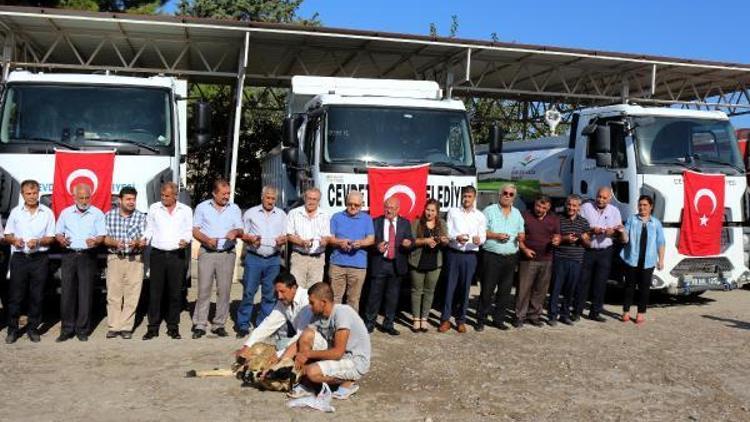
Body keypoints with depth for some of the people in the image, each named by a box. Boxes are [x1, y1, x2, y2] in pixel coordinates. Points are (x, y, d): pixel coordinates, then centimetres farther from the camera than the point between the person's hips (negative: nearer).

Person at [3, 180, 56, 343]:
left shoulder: (47, 213, 4)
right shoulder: (15, 212, 9)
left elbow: (51, 238, 4)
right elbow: (7, 235, 12)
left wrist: (38, 242, -15)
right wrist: (14, 240, -10)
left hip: (39, 258, -1)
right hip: (19, 258, 1)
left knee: (36, 296, 4)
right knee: (15, 295, 1)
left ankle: (32, 328, 15)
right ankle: (12, 329, 10)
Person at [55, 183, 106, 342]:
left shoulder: (97, 214, 3)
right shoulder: (66, 213, 11)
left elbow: (102, 236, -1)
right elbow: (58, 232, 15)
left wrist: (95, 241, -22)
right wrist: (61, 239, -7)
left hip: (88, 256, -2)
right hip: (69, 255, 2)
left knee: (85, 294, -2)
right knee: (67, 292, 1)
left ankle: (83, 330, 6)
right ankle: (67, 329, 8)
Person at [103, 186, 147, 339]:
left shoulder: (141, 216, 3)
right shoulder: (109, 215, 6)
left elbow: (144, 241, -2)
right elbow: (105, 238, 3)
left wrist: (137, 242, -25)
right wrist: (115, 242, -17)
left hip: (135, 259, 0)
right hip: (114, 258, 0)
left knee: (132, 295, -1)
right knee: (113, 294, 0)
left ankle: (126, 327, 6)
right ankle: (113, 327, 8)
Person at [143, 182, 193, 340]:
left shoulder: (186, 210, 7)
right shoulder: (154, 208, 8)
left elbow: (189, 231, 7)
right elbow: (149, 229, 12)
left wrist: (186, 240, -13)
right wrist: (144, 240, -6)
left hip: (177, 255, 0)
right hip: (158, 254, 0)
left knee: (175, 292, 4)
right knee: (155, 292, 0)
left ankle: (173, 327, 13)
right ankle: (153, 327, 8)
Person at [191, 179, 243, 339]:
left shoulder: (234, 208, 10)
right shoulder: (202, 207, 6)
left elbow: (240, 230, 9)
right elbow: (195, 230, 5)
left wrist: (236, 232, -15)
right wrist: (207, 240, -13)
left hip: (227, 253, 1)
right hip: (207, 252, -1)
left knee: (224, 290, 1)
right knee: (203, 289, -4)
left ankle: (219, 324, 10)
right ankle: (200, 324, 3)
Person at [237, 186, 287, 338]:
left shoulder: (281, 215, 11)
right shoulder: (251, 213, 6)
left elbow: (286, 236, 14)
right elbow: (242, 234, 7)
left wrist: (282, 240, -9)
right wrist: (251, 239, -13)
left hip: (273, 259, 2)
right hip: (254, 258, -2)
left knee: (269, 294, 5)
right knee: (248, 292, -3)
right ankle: (243, 325, 6)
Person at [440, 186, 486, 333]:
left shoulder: (480, 216, 7)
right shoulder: (453, 212, 6)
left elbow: (483, 237, 1)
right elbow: (447, 232, 1)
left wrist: (478, 239, -22)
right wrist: (456, 237, -20)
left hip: (470, 255, 1)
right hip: (454, 253, -1)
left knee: (465, 288, 6)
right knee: (450, 286, 0)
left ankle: (461, 320, 18)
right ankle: (445, 319, 8)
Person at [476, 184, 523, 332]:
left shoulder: (517, 213, 15)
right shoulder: (490, 211, 0)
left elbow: (521, 233, 19)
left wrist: (521, 236, -4)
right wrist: (496, 235, -17)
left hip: (511, 258, 5)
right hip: (492, 257, -5)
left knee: (505, 291, 8)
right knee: (487, 290, -2)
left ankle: (498, 319, 19)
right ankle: (481, 319, 7)